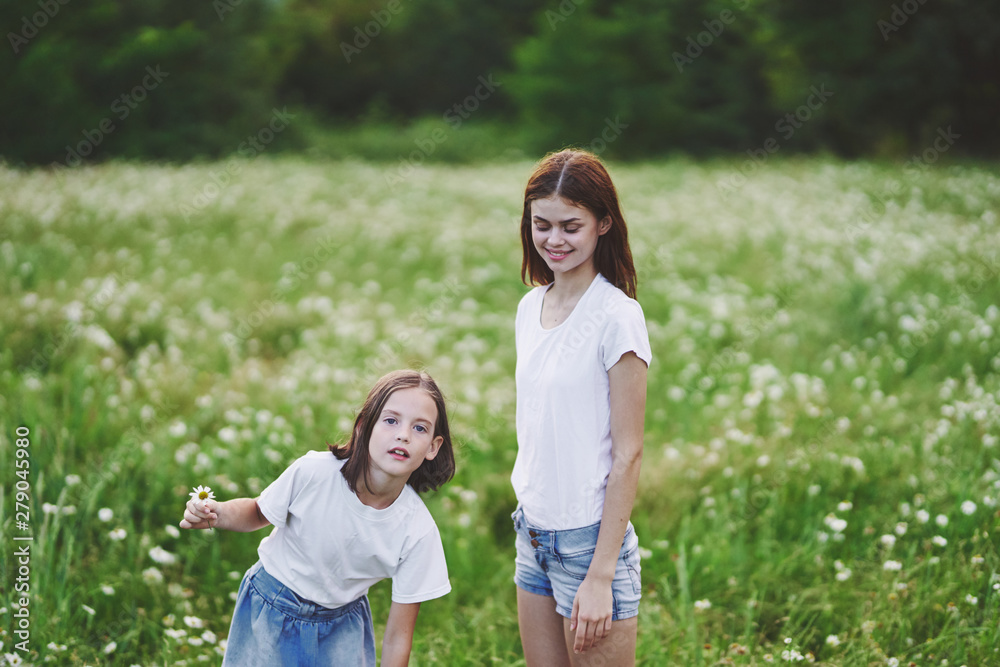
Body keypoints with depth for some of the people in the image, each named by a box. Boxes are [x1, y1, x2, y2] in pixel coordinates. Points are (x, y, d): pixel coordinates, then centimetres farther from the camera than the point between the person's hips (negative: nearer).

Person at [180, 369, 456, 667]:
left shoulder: (418, 533, -25)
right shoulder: (313, 472, -27)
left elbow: (398, 636, -15)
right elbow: (258, 513, -5)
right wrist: (216, 514, -24)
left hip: (341, 628, 1)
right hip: (270, 610, 0)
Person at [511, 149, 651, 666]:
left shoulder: (617, 316, -14)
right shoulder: (531, 306, 7)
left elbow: (627, 454, -15)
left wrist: (600, 575, -17)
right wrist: (527, 516, 11)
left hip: (591, 538, -6)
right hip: (534, 532, 7)